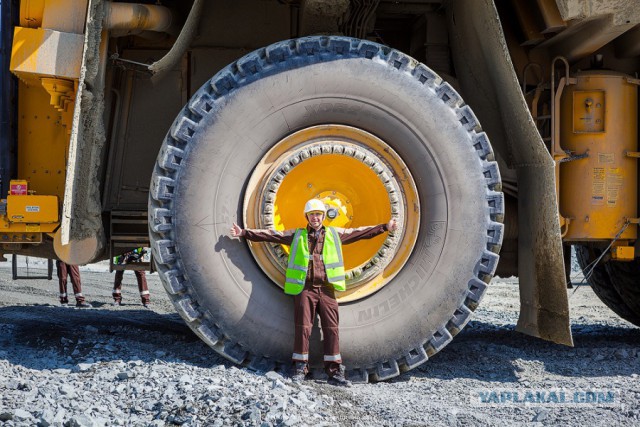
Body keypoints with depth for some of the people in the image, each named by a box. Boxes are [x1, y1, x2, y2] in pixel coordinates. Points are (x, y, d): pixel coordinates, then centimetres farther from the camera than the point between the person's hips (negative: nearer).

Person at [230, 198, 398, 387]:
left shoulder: (335, 234, 16)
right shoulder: (297, 235, 13)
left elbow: (360, 232, 19)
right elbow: (271, 235, 10)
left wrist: (384, 227, 18)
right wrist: (244, 233, 5)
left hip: (326, 289, 1)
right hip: (304, 289, -1)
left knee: (332, 329, -2)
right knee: (302, 328, -5)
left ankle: (335, 372, 2)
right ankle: (300, 368, 2)